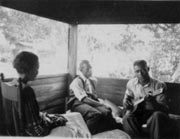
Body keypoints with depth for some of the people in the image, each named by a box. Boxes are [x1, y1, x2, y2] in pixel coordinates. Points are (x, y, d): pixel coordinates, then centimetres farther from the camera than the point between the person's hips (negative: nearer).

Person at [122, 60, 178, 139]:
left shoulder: (158, 85, -8)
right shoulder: (131, 84, 4)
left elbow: (165, 109, -14)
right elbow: (126, 99, 19)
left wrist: (152, 101, -34)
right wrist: (126, 104, -6)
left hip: (152, 113, -2)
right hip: (137, 113, 3)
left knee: (157, 115, -36)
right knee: (127, 118, -29)